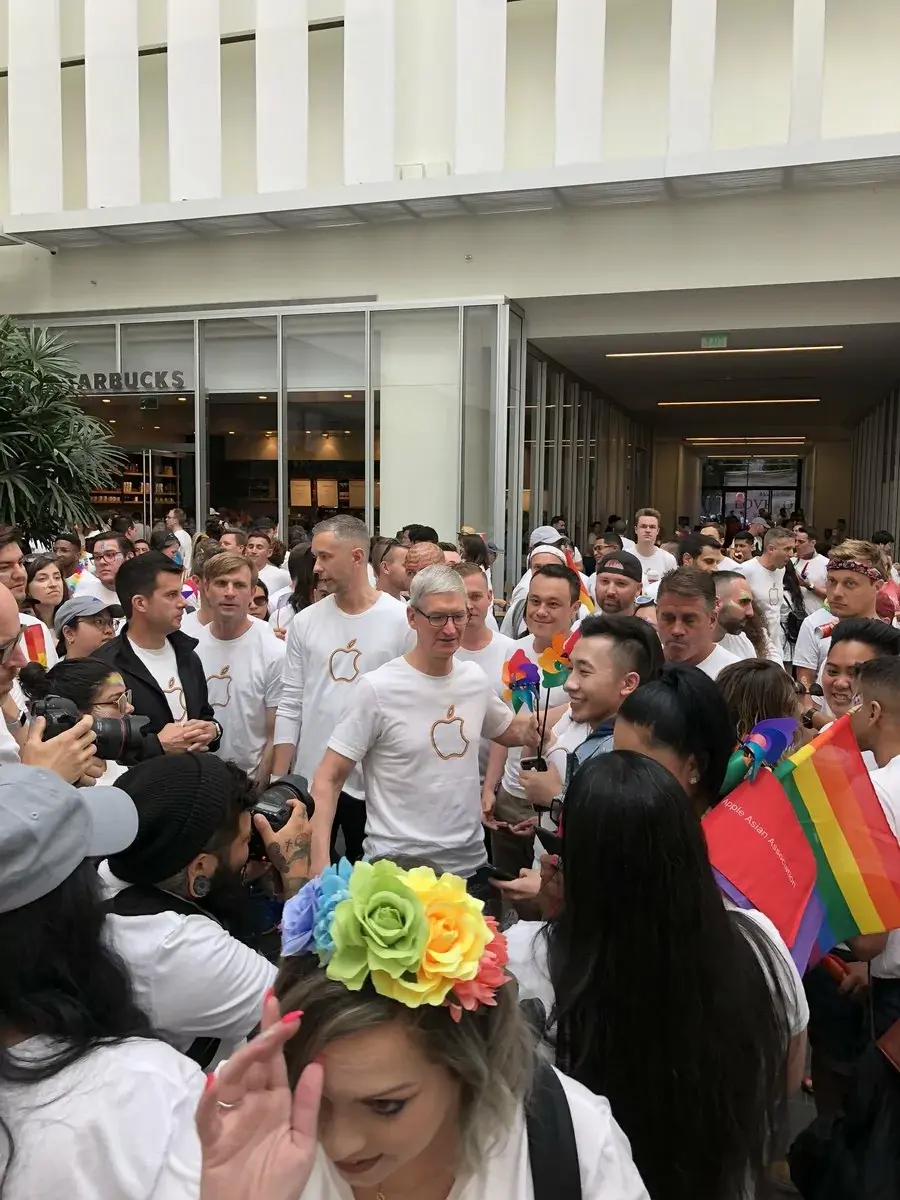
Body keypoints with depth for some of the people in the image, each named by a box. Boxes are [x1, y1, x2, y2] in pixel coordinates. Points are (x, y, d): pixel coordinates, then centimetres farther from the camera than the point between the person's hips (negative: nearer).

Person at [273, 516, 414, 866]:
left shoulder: (402, 621, -8)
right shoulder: (304, 622, 2)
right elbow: (290, 705, 4)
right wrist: (277, 781, 2)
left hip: (378, 781, -2)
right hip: (310, 779, 3)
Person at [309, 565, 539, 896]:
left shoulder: (476, 679, 1)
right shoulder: (377, 689, -15)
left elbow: (509, 732, 20)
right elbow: (328, 780, -13)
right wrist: (320, 865, -22)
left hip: (472, 866, 5)